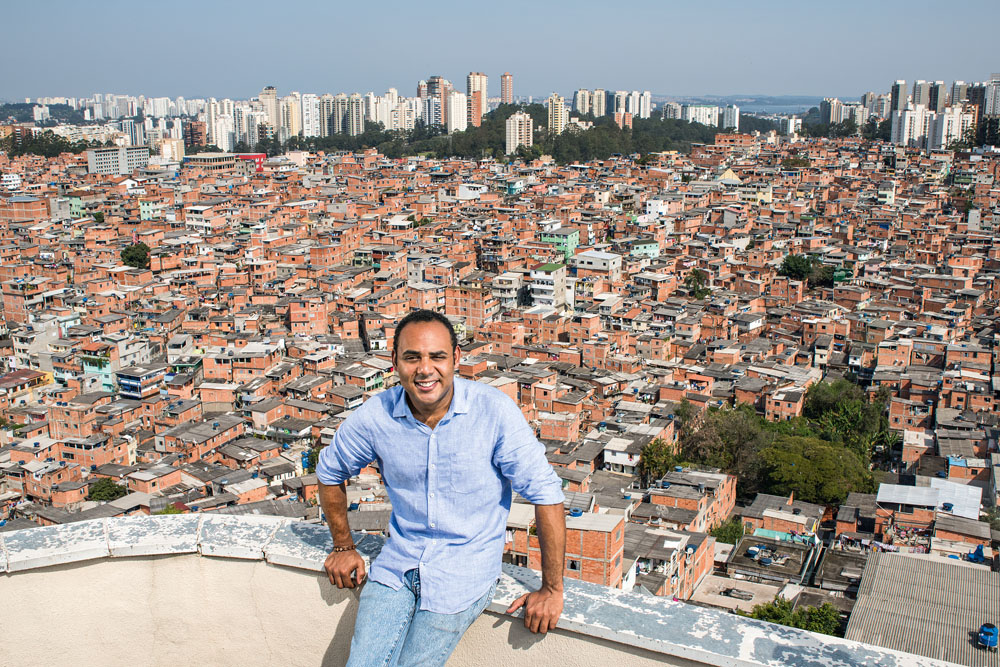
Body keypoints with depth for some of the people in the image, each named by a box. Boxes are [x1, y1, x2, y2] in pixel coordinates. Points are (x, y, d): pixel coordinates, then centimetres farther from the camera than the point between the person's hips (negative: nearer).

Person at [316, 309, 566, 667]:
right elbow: (330, 473, 11)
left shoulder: (494, 410, -19)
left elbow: (545, 492, -13)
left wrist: (552, 589, -11)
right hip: (398, 562, 3)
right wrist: (343, 546, 15)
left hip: (466, 568, -3)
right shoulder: (374, 416, -10)